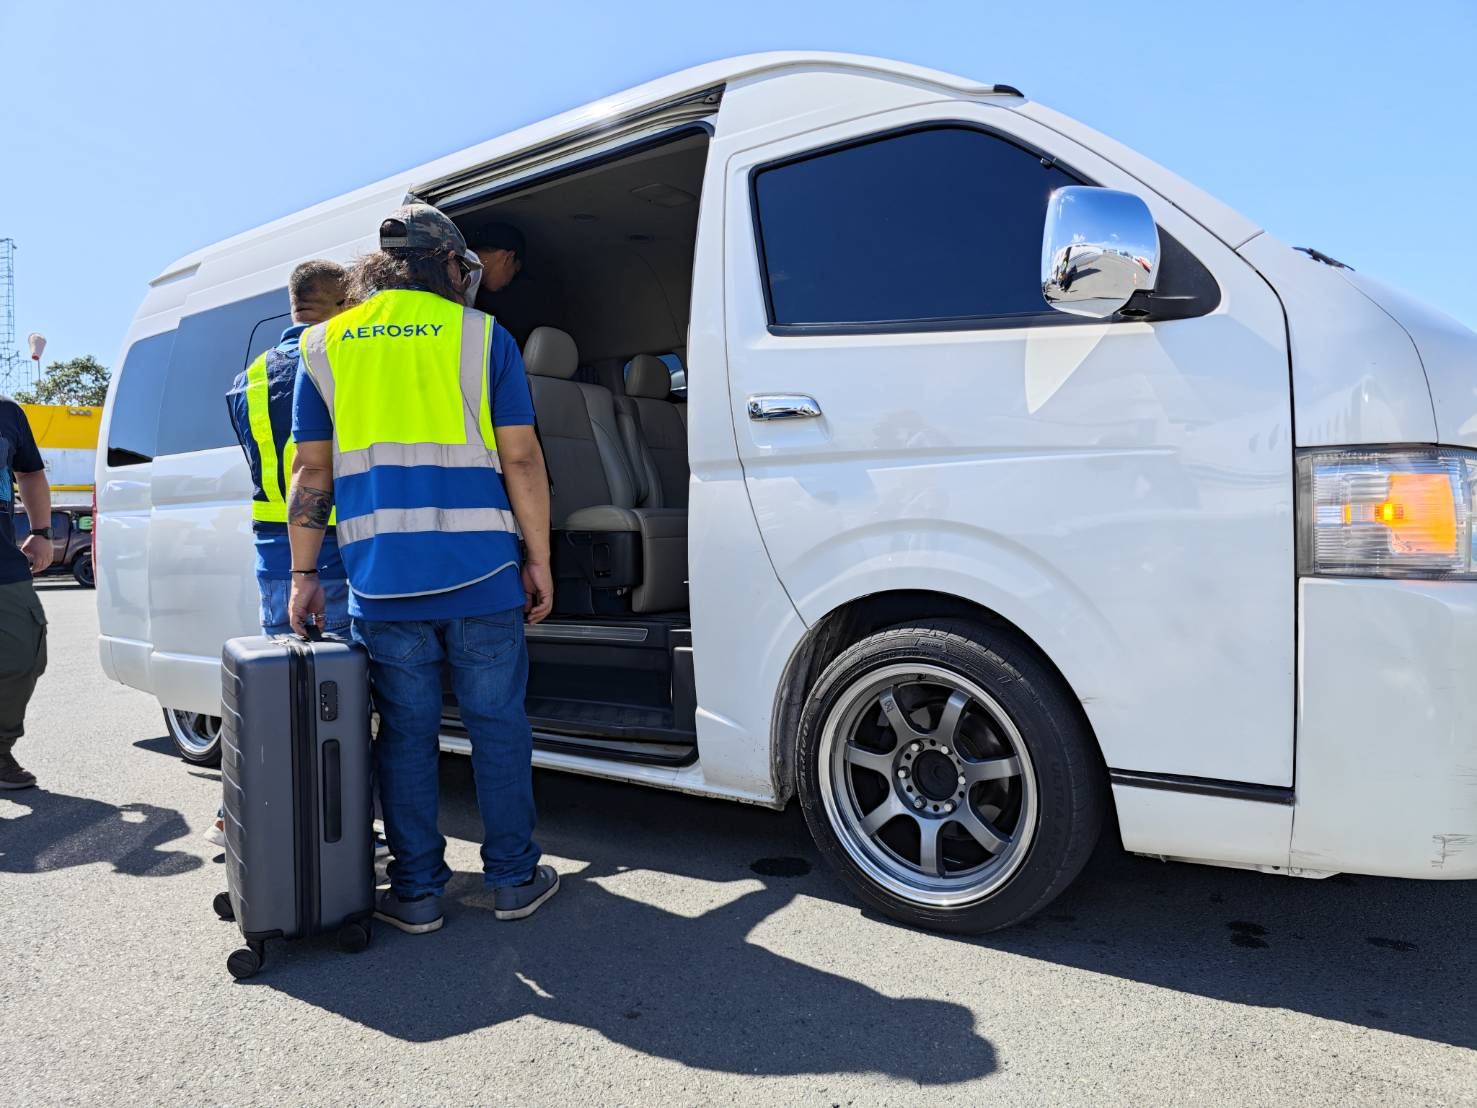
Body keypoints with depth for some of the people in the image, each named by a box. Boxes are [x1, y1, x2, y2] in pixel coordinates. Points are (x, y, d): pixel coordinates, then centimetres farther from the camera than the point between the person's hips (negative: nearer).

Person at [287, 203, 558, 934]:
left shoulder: (326, 344, 10)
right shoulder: (482, 336, 3)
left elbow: (311, 473, 8)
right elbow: (520, 458, -1)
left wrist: (303, 576, 13)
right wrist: (538, 560, 4)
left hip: (381, 583, 2)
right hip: (480, 575, -2)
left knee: (406, 732, 9)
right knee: (496, 724, 9)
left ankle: (416, 893, 17)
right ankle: (513, 880, 19)